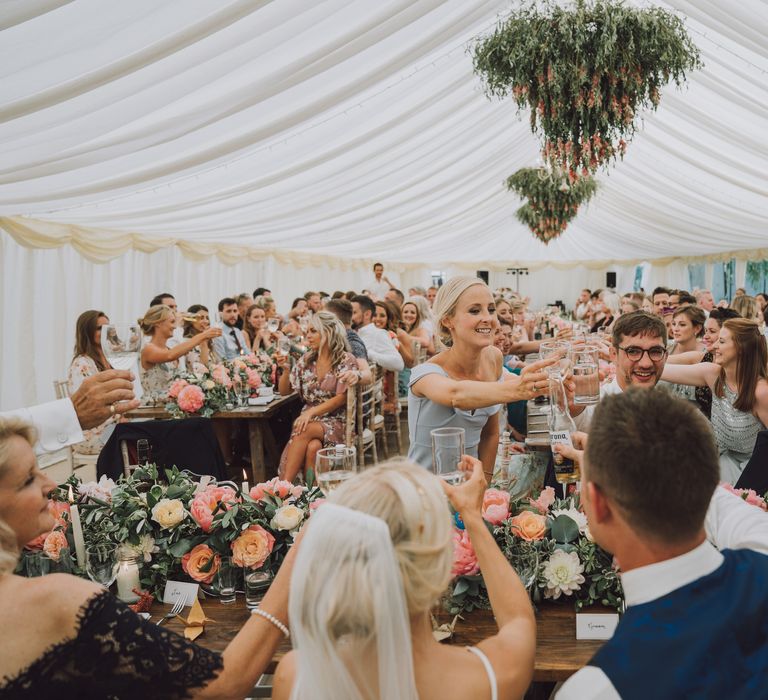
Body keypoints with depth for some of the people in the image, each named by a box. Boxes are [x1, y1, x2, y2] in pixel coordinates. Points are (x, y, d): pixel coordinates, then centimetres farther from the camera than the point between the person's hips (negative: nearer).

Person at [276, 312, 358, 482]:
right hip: (308, 420, 3)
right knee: (312, 446, -32)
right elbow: (284, 391, 14)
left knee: (305, 432, -33)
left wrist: (311, 412, -22)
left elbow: (341, 398, -11)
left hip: (335, 422, -3)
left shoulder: (346, 360, -3)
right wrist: (285, 370, -6)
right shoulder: (307, 360, 11)